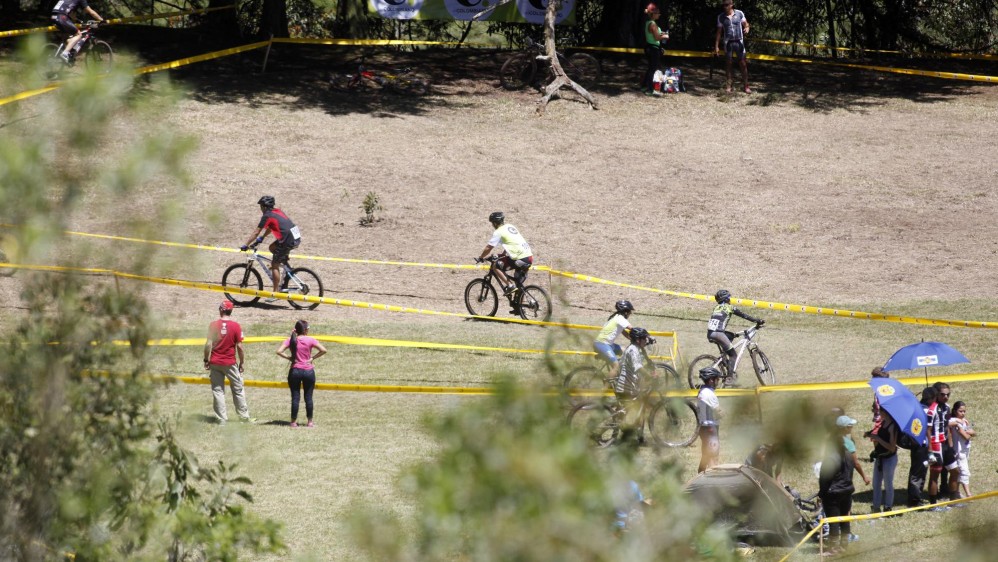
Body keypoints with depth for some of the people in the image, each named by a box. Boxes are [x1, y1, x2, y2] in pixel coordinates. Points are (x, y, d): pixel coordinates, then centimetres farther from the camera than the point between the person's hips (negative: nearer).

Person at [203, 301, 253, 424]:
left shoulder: (213, 325, -5)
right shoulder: (236, 326, -7)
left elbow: (208, 344, -8)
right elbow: (239, 346, -6)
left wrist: (206, 360, 2)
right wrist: (241, 363, 4)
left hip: (215, 363, 1)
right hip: (230, 363, -1)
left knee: (217, 391, 7)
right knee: (238, 390, 10)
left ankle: (221, 418, 5)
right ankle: (244, 416, 13)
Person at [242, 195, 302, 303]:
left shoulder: (267, 216, -6)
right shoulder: (277, 212, 19)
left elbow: (256, 233, -5)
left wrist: (245, 246, -1)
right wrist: (260, 238, 33)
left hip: (289, 241, -8)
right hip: (297, 238, 8)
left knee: (274, 264, 2)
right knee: (272, 247, 28)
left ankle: (276, 293, 3)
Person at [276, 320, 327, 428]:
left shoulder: (290, 340, -2)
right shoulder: (310, 340, -6)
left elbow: (279, 351, -11)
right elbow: (323, 350, -13)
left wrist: (288, 357, -1)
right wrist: (313, 357, -4)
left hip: (295, 371, 1)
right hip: (308, 371, -1)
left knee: (295, 397, 5)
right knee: (308, 397, 7)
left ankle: (294, 421, 7)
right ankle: (310, 421, 12)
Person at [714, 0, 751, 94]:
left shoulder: (739, 14, 0)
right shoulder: (721, 17, 2)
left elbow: (746, 24, 5)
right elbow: (719, 32, 6)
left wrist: (746, 28, -20)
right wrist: (716, 46, 3)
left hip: (739, 42, -1)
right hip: (728, 43, 1)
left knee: (743, 64, -2)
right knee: (728, 64, 3)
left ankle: (746, 86, 2)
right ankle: (728, 86, 7)